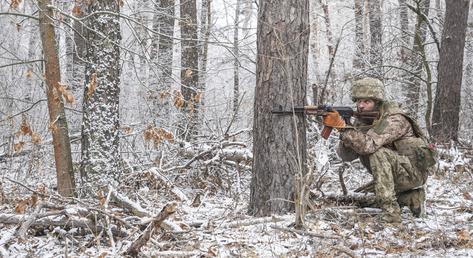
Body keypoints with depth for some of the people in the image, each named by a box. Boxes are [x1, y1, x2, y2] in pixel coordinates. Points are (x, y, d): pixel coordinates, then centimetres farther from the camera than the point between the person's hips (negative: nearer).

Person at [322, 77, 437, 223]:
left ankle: (390, 211, -28)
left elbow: (368, 145, -38)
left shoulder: (394, 120, -23)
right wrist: (346, 136, -27)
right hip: (394, 175, 8)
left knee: (378, 153, -30)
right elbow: (346, 156, -8)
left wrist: (342, 126, -39)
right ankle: (413, 198, 18)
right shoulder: (362, 122, 0)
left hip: (414, 171, -8)